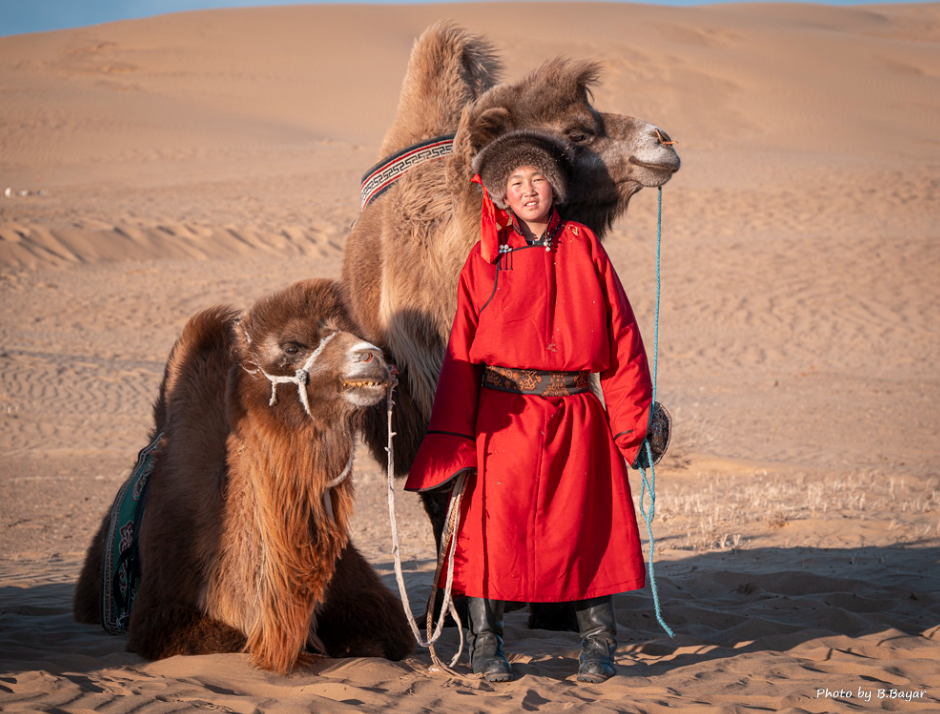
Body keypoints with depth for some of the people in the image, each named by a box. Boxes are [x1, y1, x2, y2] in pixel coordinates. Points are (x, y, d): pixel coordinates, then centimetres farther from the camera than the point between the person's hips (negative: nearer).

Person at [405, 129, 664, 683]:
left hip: (574, 417, 1)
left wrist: (630, 421, 2)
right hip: (502, 415, -1)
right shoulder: (485, 258, 4)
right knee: (496, 522, -3)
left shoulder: (584, 249, 6)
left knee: (584, 524, 4)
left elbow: (622, 338, 7)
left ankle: (600, 645, 17)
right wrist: (454, 438, -3)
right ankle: (486, 644, 11)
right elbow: (462, 350, 2)